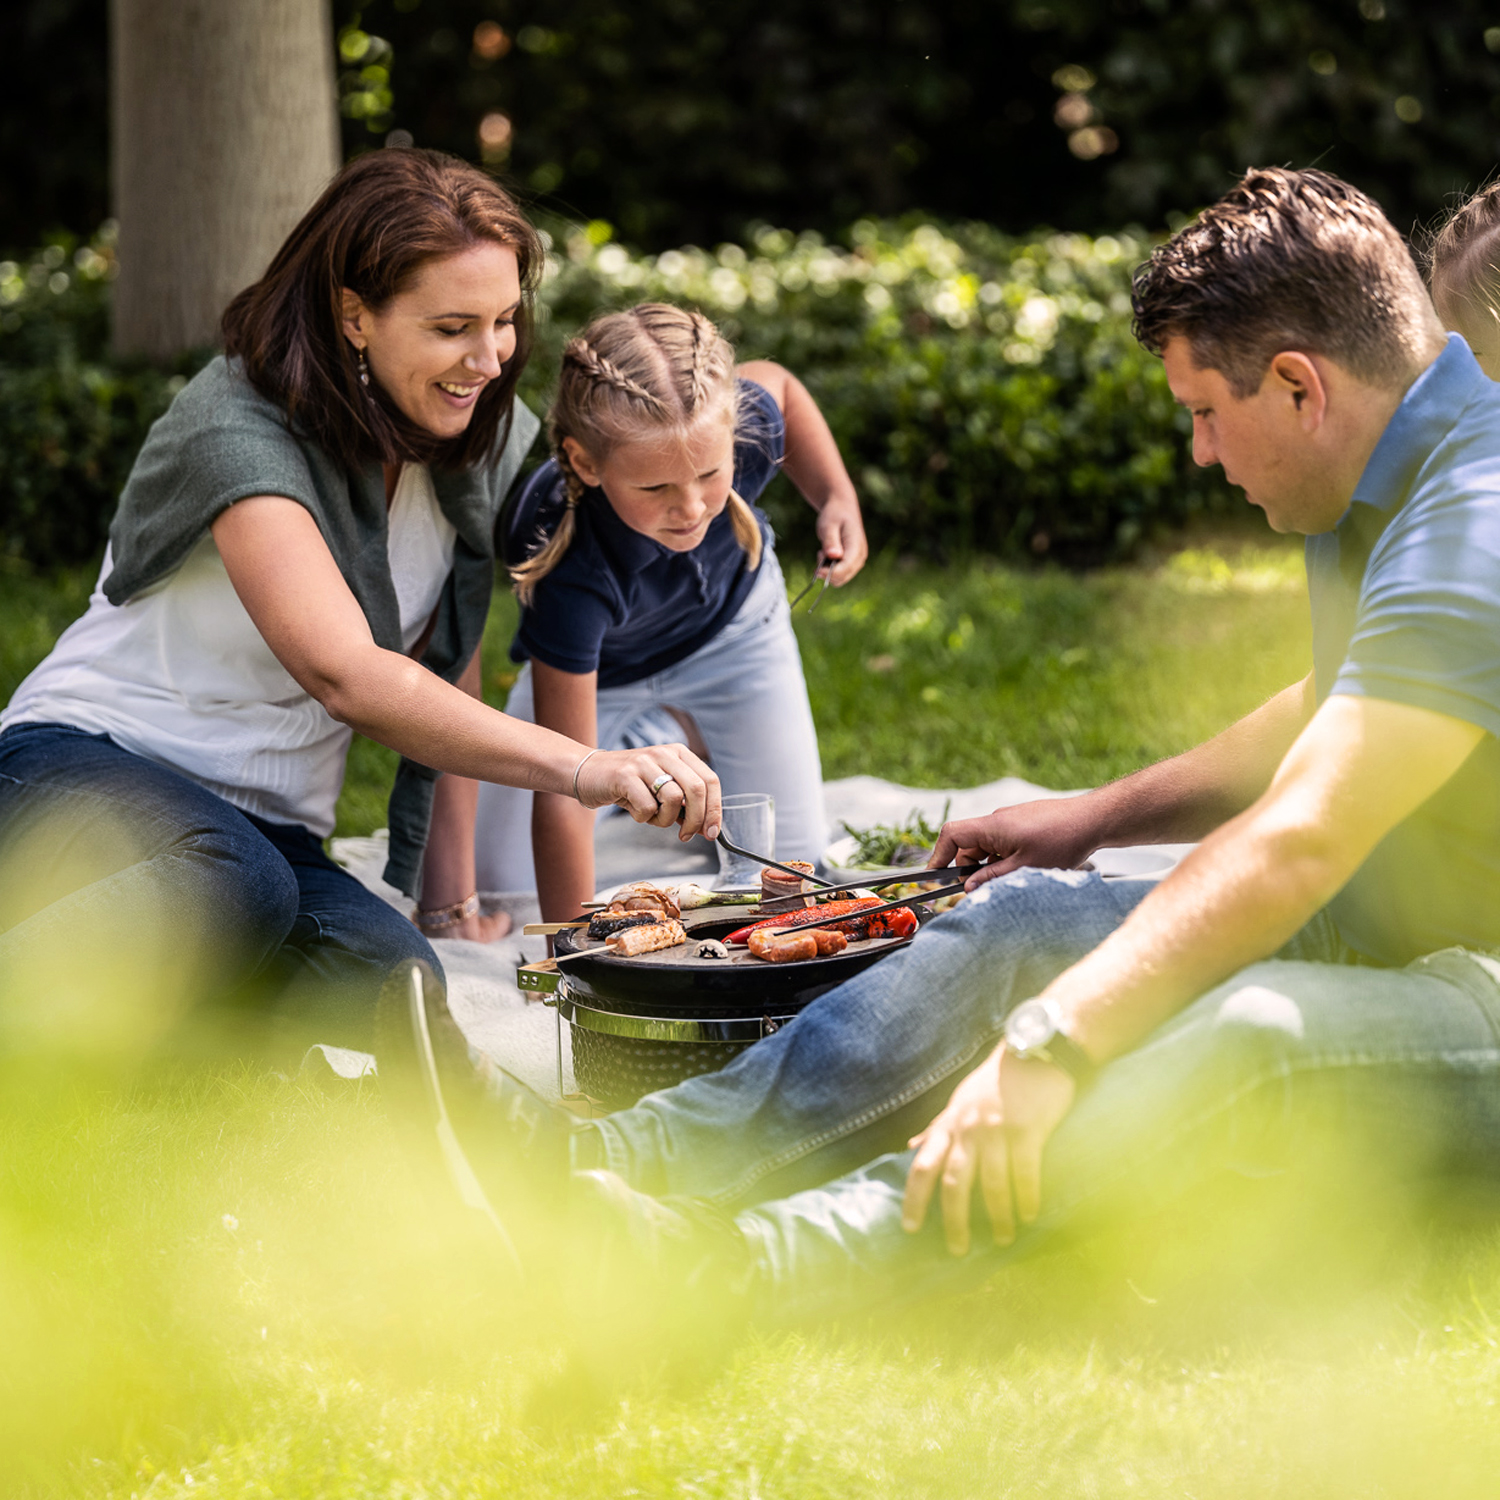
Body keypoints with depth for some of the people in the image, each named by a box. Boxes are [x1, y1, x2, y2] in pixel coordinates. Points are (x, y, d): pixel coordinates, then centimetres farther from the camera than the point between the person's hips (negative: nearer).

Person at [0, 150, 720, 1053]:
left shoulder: (486, 442, 3)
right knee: (239, 886, -40)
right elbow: (346, 674, -33)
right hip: (87, 766, -5)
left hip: (272, 827, 6)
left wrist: (451, 902, 7)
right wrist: (586, 768, -42)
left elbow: (446, 670, 13)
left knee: (396, 980, -28)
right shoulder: (239, 429, -19)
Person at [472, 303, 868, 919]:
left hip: (730, 628, 2)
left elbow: (775, 382, -8)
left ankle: (685, 731, 34)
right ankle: (637, 744, 25)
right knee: (501, 889, 0)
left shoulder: (747, 426, -38)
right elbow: (563, 793, -45)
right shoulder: (572, 574, -48)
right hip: (597, 669, -2)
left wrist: (838, 498, -21)